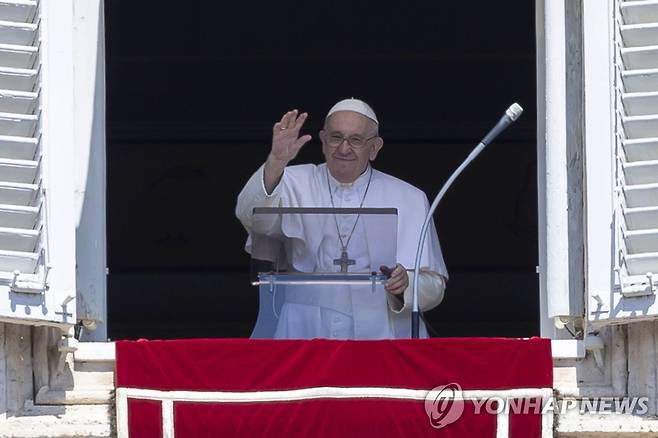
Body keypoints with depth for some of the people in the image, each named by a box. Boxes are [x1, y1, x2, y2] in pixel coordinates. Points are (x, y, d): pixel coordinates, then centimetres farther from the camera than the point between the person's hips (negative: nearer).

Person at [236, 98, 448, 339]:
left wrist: (404, 285, -14)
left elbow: (434, 286, 9)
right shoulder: (296, 183, 10)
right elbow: (250, 215, -10)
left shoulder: (409, 199, 10)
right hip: (304, 334, -1)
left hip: (378, 335, 1)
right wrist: (276, 161, -26)